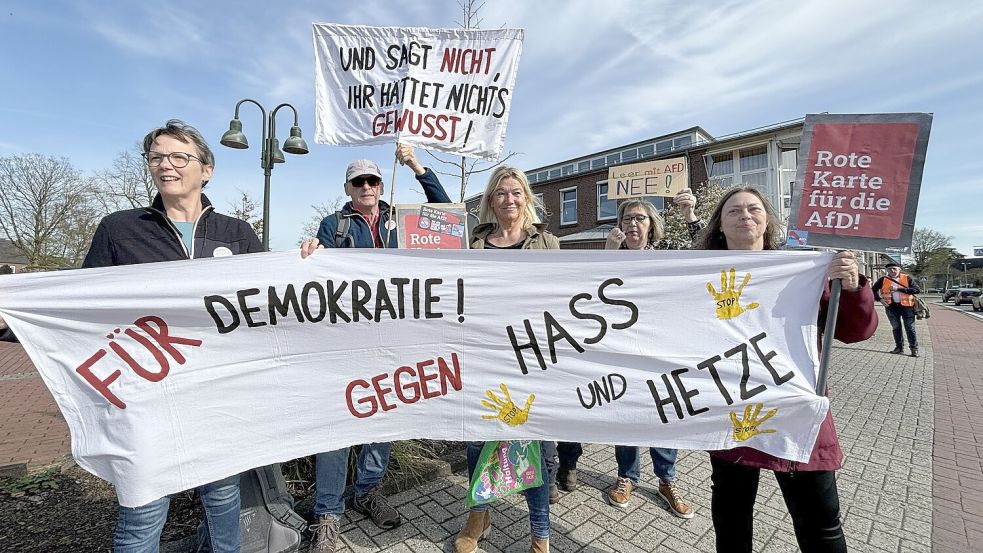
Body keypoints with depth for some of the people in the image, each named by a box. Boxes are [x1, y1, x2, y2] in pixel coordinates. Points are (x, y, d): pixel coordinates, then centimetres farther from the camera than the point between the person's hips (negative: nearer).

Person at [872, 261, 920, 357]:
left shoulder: (907, 278, -2)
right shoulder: (883, 280, 2)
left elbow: (917, 290, -12)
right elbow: (874, 290, 10)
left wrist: (898, 289, -19)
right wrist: (880, 299, -3)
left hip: (907, 306, -2)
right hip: (891, 307, 2)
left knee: (910, 328, 0)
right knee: (896, 328, 10)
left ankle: (914, 348, 8)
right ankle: (899, 347, 19)